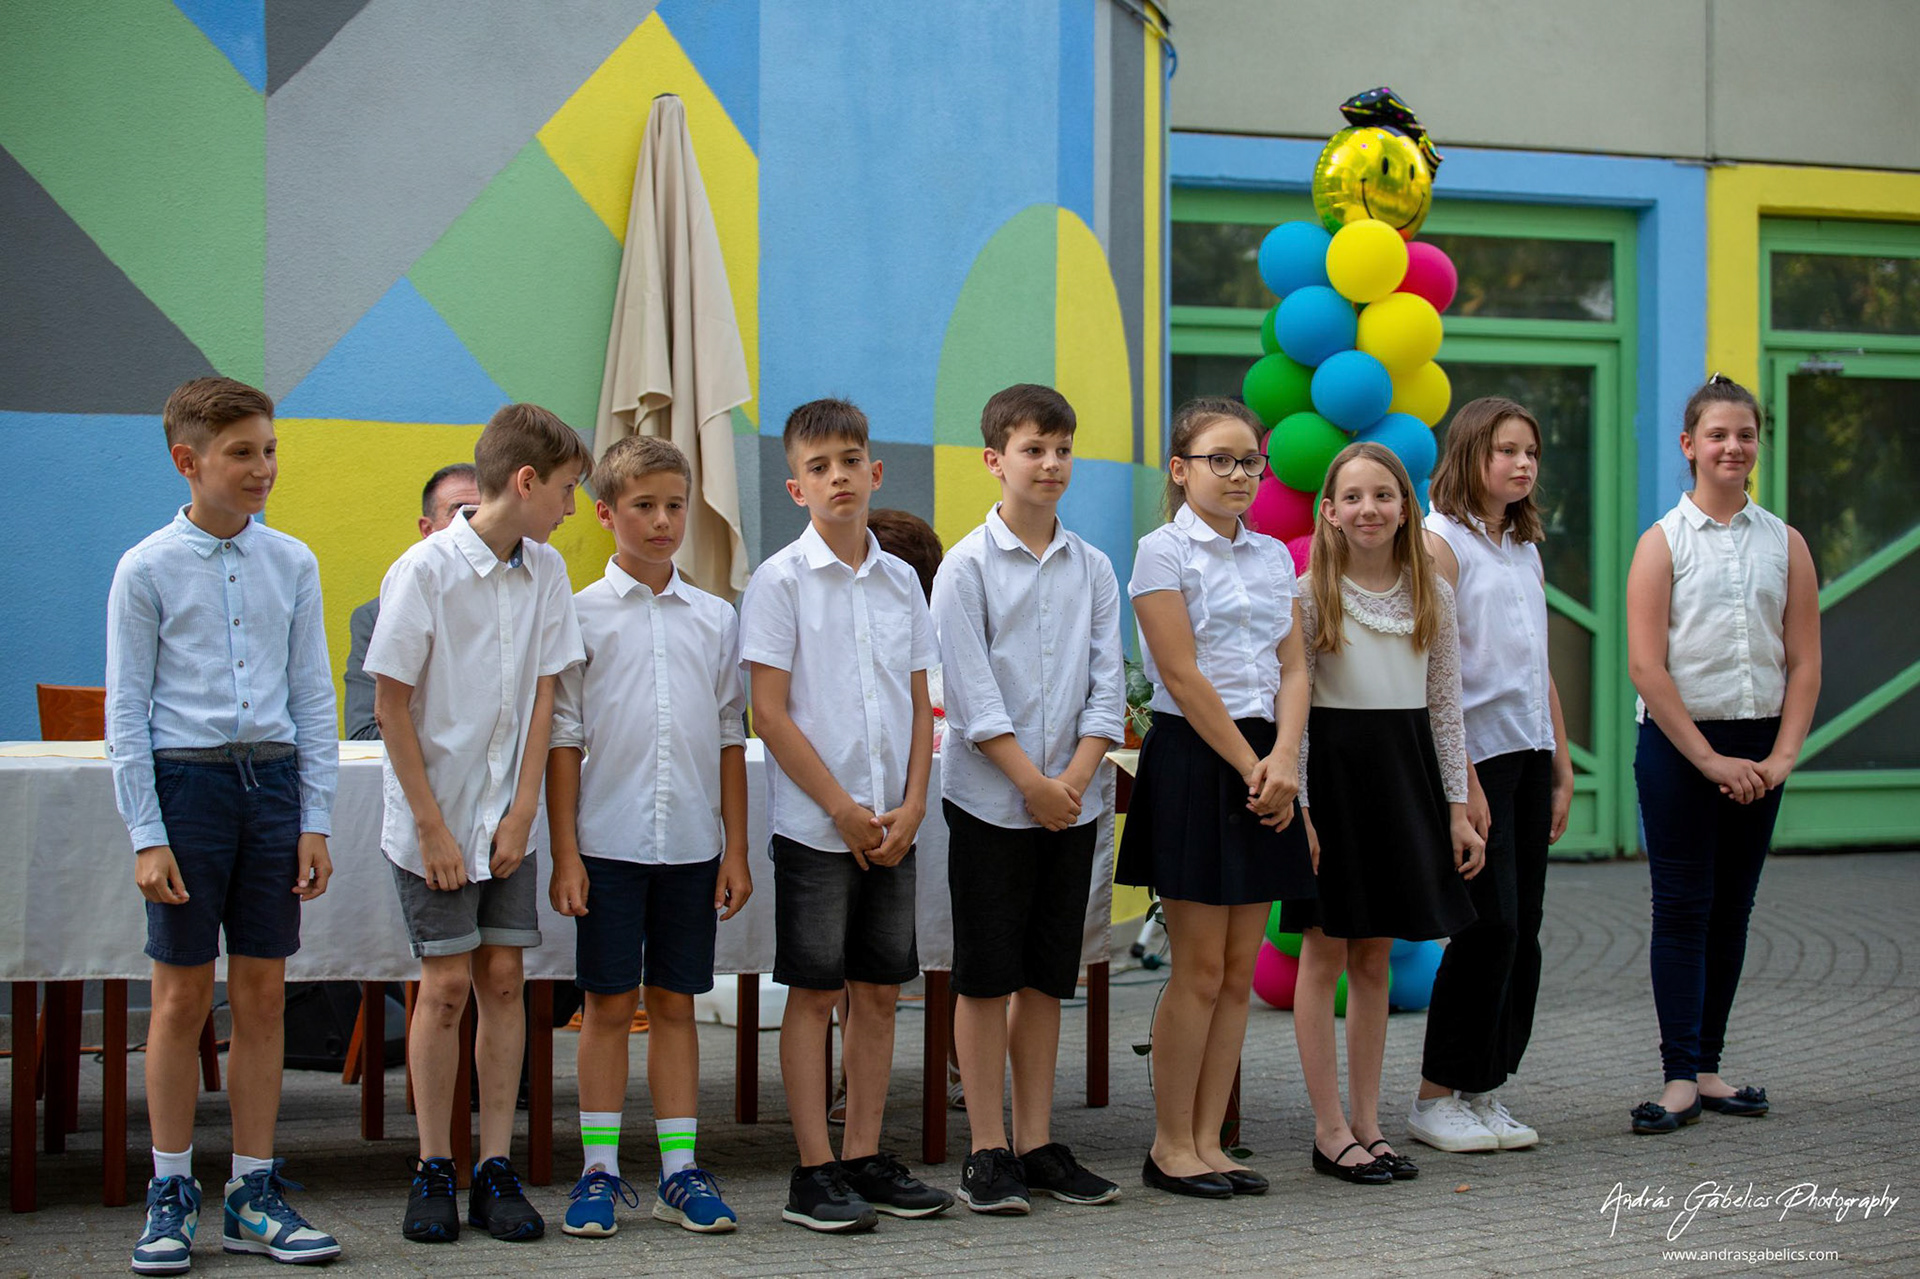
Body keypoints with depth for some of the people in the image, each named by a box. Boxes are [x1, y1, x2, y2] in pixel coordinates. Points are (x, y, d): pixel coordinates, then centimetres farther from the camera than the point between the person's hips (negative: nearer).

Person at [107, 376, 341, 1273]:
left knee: (262, 995, 6)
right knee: (183, 997, 2)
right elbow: (127, 710, -3)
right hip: (186, 779, -3)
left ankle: (254, 1194, 15)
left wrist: (316, 820, 5)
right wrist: (145, 835, -8)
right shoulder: (147, 570, -3)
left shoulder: (293, 564, 7)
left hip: (272, 779, 3)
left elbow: (313, 697, 10)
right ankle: (171, 1197, 13)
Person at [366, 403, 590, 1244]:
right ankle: (434, 1173, 10)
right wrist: (433, 828, -12)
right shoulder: (425, 570, -13)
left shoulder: (545, 571, 2)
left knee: (503, 979, 4)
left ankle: (496, 1171, 10)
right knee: (445, 985, -2)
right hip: (434, 820, -4)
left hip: (507, 819, 4)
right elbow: (392, 704, -11)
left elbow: (543, 695, 4)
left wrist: (521, 813, -3)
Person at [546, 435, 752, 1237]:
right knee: (609, 1003, 3)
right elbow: (563, 741, -1)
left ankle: (679, 1170, 13)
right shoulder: (582, 615, -1)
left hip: (692, 843, 2)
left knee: (676, 1002, 8)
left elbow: (729, 739, 10)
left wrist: (736, 848, 6)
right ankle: (600, 1170, 11)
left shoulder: (715, 619, 7)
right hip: (609, 841, -2)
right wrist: (564, 853, -6)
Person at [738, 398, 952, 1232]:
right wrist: (843, 809, -12)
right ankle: (815, 1172, 5)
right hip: (815, 825, -5)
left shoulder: (901, 581, 9)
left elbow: (920, 705, 11)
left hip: (891, 827, 5)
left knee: (878, 990, 9)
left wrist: (911, 806, -2)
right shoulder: (781, 580, -6)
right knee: (813, 992, 0)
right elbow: (769, 711, -10)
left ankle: (866, 1159, 18)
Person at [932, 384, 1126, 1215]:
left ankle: (1036, 1144, 17)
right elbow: (973, 695, -9)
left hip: (1070, 801, 4)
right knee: (986, 978, 0)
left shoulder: (1093, 569, 8)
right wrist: (1032, 784, -13)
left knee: (1047, 977, 9)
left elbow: (1108, 687, 4)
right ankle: (987, 1153, 6)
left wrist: (1074, 778, -9)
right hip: (990, 800, -4)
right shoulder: (967, 567, -4)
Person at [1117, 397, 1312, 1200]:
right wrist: (1247, 765, -11)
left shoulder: (1273, 556, 14)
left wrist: (1284, 759, -8)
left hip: (1263, 762, 6)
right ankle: (1171, 1144, 6)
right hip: (1192, 755, -6)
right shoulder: (1164, 551, -5)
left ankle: (1207, 1141, 12)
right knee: (1200, 968, -4)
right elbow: (1183, 674, -11)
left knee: (1239, 969, 6)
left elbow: (1293, 668, 8)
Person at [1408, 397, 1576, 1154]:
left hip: (1529, 756, 7)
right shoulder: (1441, 543, -6)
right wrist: (1463, 781, -17)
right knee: (1489, 925, -9)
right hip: (1475, 754, -7)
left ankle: (1483, 1091, 14)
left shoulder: (1525, 551, 17)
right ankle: (1437, 1097, 2)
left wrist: (1562, 770, 15)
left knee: (1521, 928, 5)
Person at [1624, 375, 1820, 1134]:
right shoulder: (1663, 543, -4)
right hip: (1677, 743, -4)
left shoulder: (1784, 544, 7)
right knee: (1682, 909, -3)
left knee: (1732, 909, 8)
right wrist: (1709, 759, -13)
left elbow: (1804, 661, 5)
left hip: (1758, 748, 4)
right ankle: (1680, 1078, -3)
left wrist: (1782, 756, -7)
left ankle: (1707, 1068, 15)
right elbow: (1646, 664, -10)